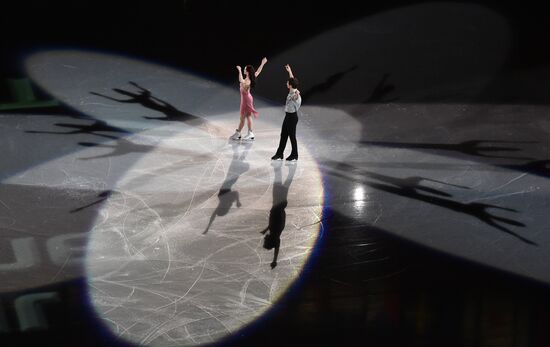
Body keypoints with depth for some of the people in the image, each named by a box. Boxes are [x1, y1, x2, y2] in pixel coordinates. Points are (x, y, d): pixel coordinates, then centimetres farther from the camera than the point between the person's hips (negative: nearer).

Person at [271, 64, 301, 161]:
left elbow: (296, 98, -50)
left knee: (292, 136, 2)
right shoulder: (292, 91, 2)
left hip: (292, 116, -9)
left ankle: (294, 156, 16)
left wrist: (297, 95, -72)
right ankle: (279, 154, 20)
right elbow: (293, 80, 20)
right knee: (283, 135, 12)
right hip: (288, 115, 9)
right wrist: (289, 71, 32)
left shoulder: (296, 94, -22)